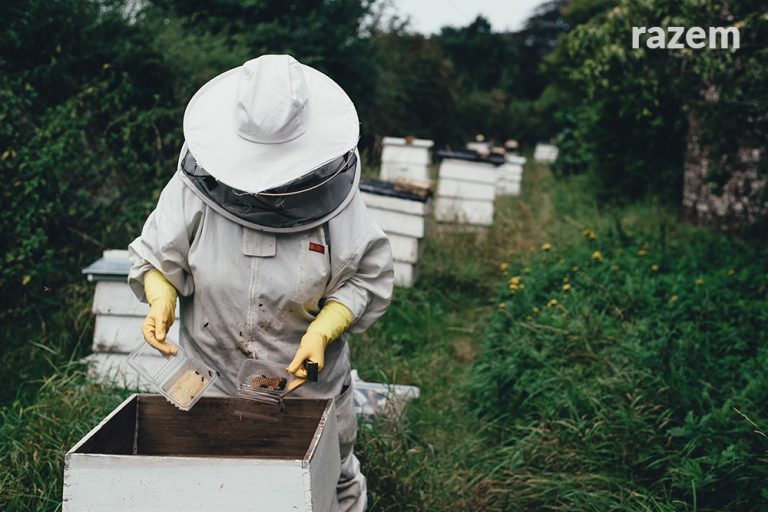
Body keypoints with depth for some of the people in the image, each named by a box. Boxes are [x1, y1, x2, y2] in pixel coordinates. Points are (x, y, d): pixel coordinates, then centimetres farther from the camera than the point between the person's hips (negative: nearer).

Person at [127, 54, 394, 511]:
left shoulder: (334, 193, -16)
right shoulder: (195, 186, -16)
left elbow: (368, 278, -7)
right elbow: (155, 259, -3)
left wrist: (322, 332, -22)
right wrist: (161, 299, -24)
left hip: (311, 379, 0)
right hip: (212, 381, 1)